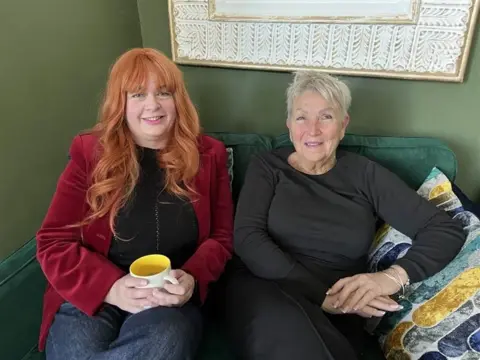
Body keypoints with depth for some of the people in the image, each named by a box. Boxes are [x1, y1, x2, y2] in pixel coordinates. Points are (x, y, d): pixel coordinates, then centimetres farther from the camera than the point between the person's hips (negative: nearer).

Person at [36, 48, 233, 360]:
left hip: (171, 300, 1)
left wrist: (192, 278, -14)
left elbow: (222, 237, 8)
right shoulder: (90, 153, 4)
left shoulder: (207, 155, 6)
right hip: (92, 296, 0)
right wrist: (112, 287, -16)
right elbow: (54, 242, 2)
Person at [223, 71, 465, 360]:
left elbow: (447, 230, 4)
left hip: (337, 313, 1)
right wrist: (321, 295, -18)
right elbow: (247, 238, -9)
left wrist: (392, 277, -15)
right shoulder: (267, 167, 6)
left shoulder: (364, 175, 7)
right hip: (264, 289, 0)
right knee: (287, 330, -35)